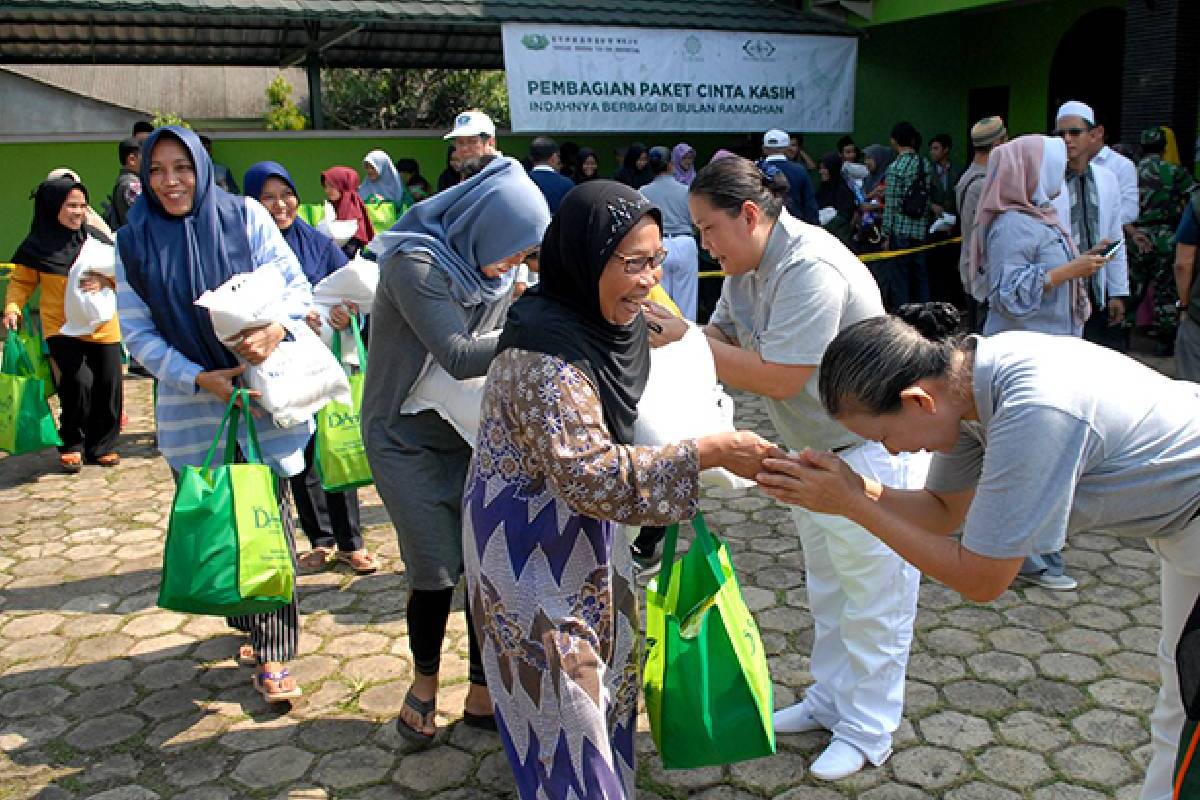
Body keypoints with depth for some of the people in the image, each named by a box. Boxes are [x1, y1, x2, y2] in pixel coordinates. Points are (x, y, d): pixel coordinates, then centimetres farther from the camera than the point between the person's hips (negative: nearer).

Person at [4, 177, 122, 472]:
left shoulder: (96, 238, 2)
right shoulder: (38, 245, -4)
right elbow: (22, 281, 3)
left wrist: (104, 280, -15)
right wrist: (12, 308, -13)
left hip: (102, 326, 3)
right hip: (61, 328, -3)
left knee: (108, 387, 4)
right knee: (79, 381, -17)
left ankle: (102, 446, 24)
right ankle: (71, 445, 7)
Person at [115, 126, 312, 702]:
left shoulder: (245, 216, -1)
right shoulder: (134, 242, 4)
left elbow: (297, 285, -2)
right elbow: (138, 334, 2)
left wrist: (276, 329, -23)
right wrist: (200, 377, -12)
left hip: (266, 392, -2)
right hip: (193, 406, 2)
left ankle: (273, 653, 3)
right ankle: (255, 627, 25)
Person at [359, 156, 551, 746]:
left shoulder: (494, 271, -1)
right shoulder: (415, 263, -22)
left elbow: (503, 346, 2)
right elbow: (458, 355, -29)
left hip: (469, 432, 5)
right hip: (407, 438, -5)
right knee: (437, 569, -4)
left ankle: (482, 695, 19)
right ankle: (424, 683, 26)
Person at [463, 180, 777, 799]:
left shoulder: (603, 323, -2)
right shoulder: (545, 351, -30)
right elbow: (591, 475, -33)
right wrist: (707, 453, -32)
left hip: (578, 525, 9)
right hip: (531, 543, -9)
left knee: (606, 662, 23)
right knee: (563, 689, 4)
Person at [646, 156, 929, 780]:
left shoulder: (810, 268, -30)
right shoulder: (746, 264, 2)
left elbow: (779, 379, -31)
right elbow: (722, 337, 3)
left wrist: (687, 340, -25)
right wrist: (671, 326, -16)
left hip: (871, 452, -10)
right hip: (814, 448, 10)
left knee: (874, 600, 7)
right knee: (826, 588, 23)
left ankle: (867, 731, 23)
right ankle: (830, 700, 40)